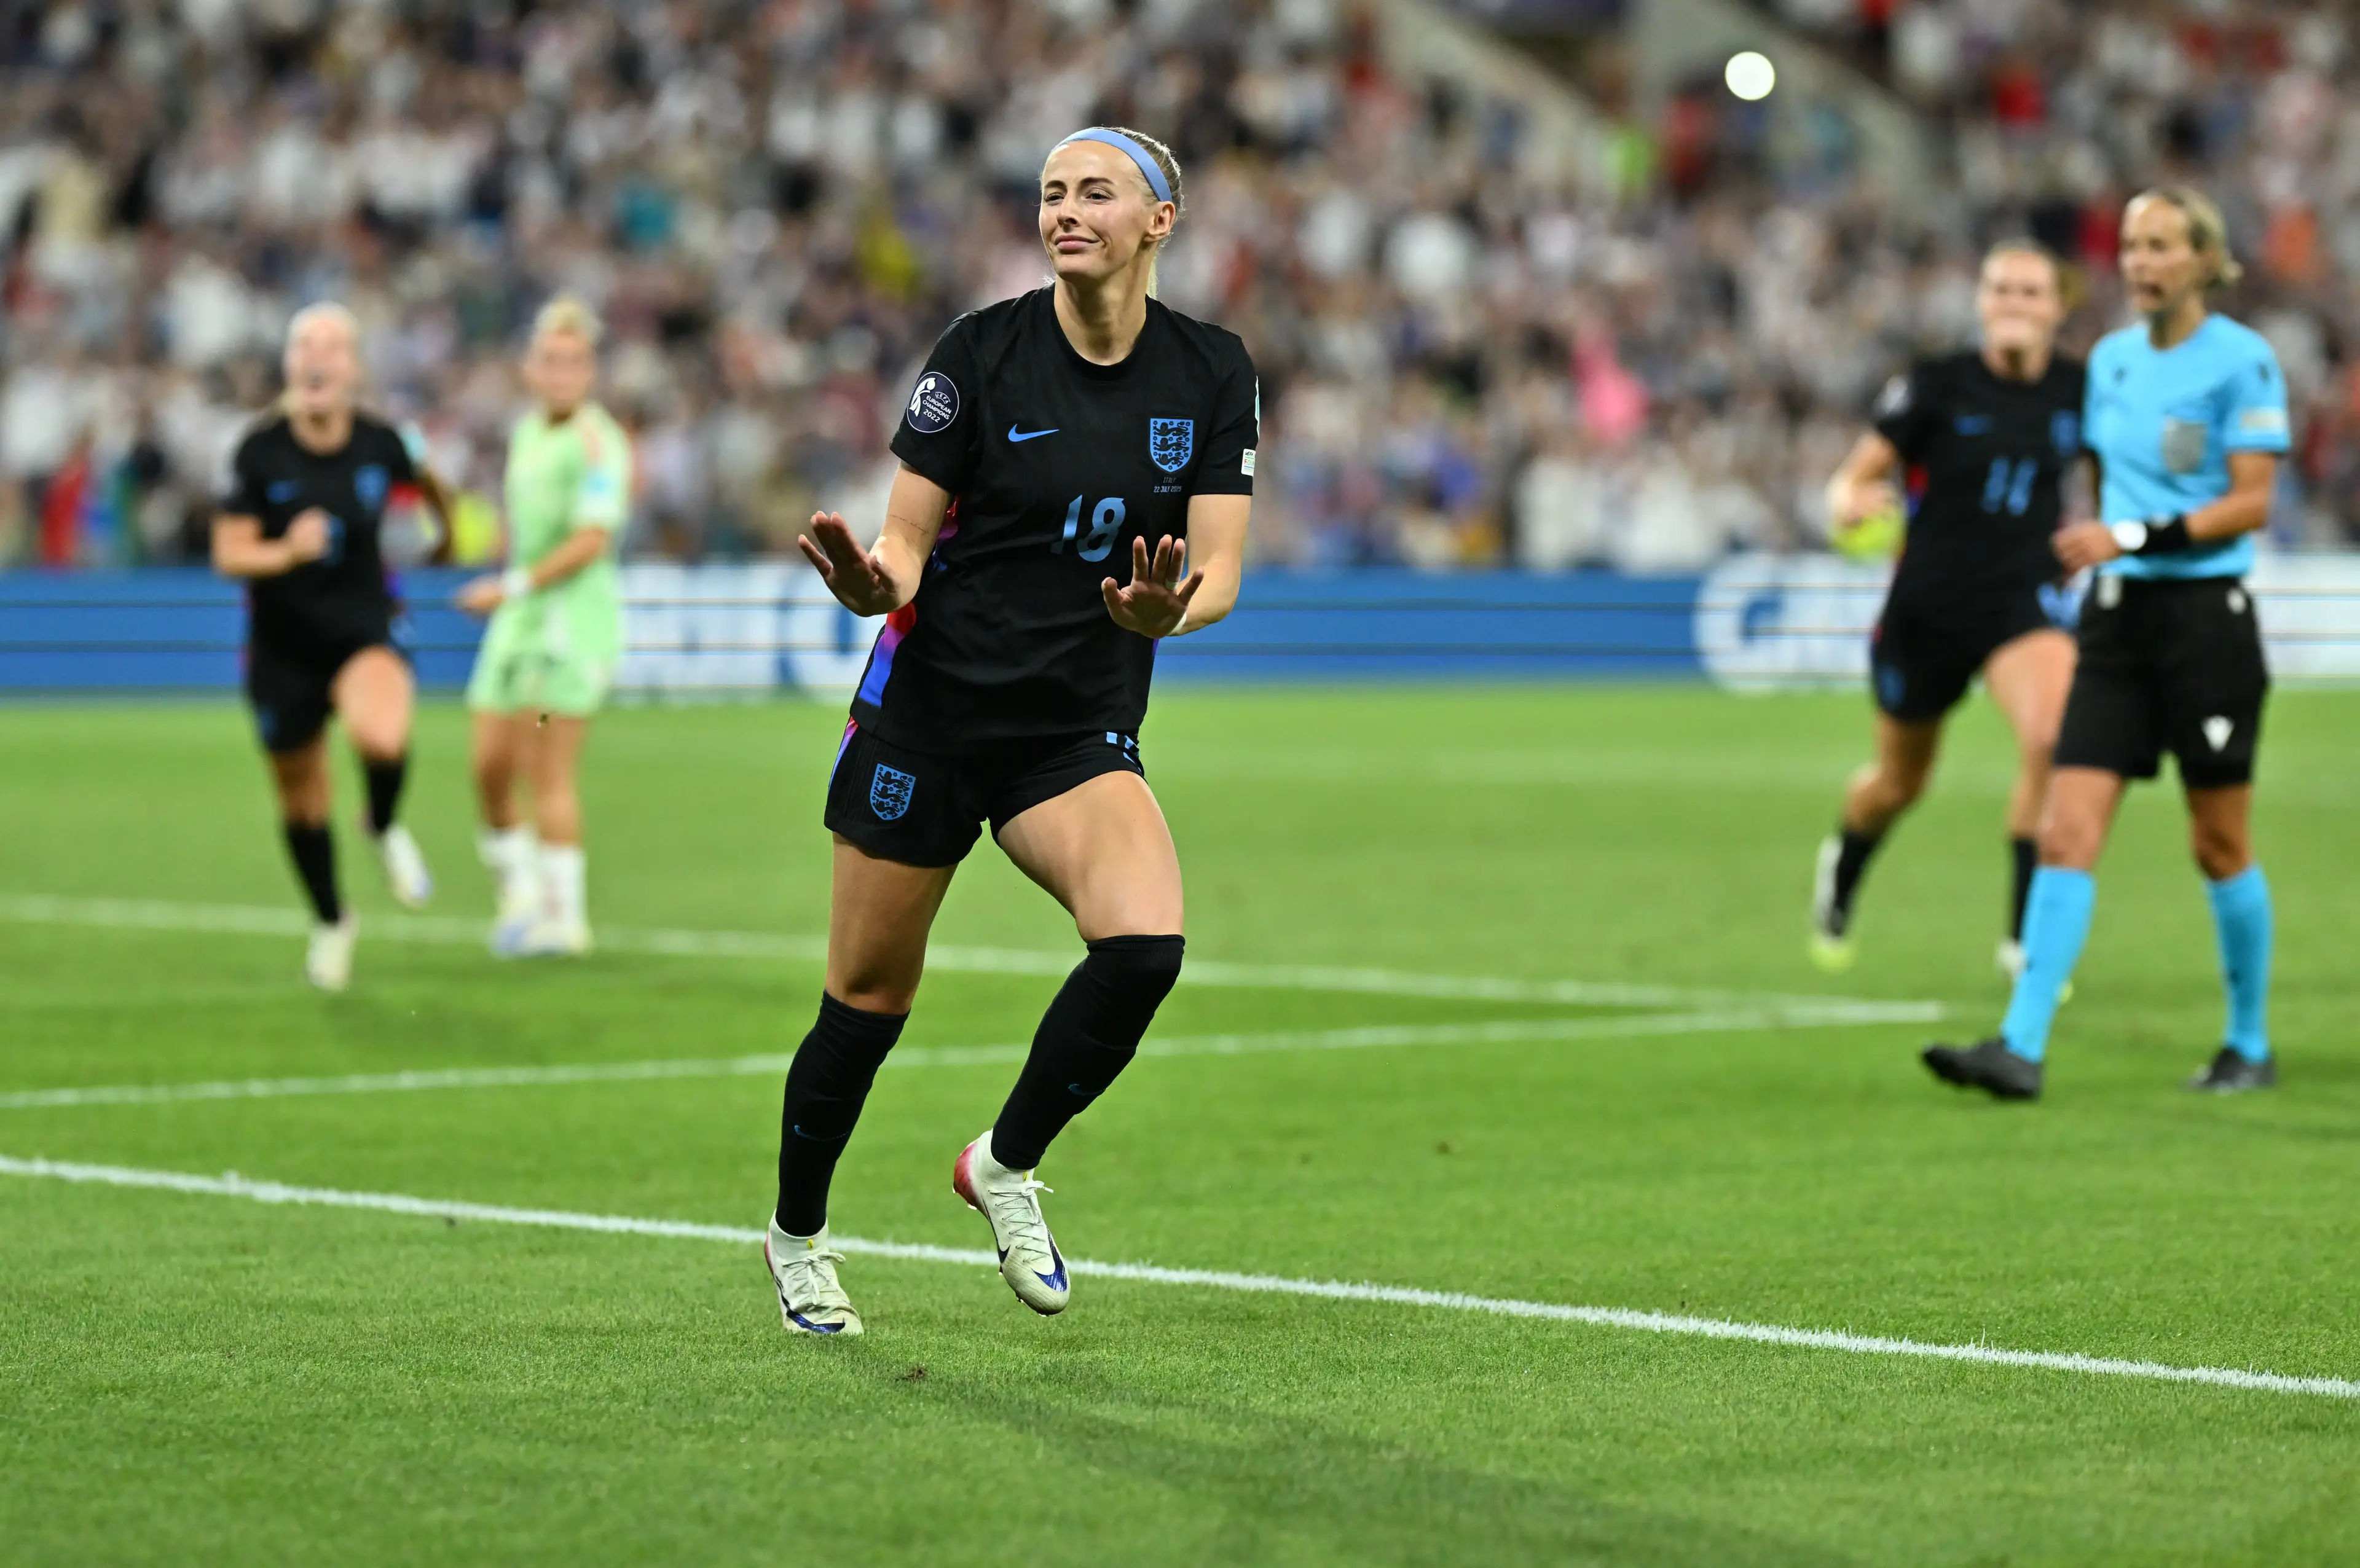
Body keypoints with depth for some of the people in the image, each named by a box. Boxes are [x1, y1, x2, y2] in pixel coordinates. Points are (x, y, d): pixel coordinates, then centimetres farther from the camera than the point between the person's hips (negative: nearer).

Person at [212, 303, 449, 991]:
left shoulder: (380, 443, -8)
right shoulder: (260, 451, -12)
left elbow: (426, 481, 16)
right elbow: (229, 554, -12)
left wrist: (449, 531, 33)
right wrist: (289, 552, -31)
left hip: (364, 630, -1)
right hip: (283, 645, 1)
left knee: (383, 737, -33)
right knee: (302, 804, 11)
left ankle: (384, 828, 2)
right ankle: (330, 922, 39)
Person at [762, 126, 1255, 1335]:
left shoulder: (1210, 372, -1)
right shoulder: (981, 351, -8)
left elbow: (1218, 569, -4)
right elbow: (907, 541, -5)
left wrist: (1164, 610, -27)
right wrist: (870, 581, -29)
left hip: (1084, 727, 2)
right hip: (928, 706, -2)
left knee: (1143, 945, -23)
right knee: (870, 995, 4)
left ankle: (1006, 1165, 1)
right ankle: (797, 1235, 29)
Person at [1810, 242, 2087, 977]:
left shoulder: (2079, 391, -2)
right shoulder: (1937, 386, -10)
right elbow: (1856, 476, -10)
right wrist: (1852, 501, -31)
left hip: (2024, 599, 1)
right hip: (1929, 605, -1)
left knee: (2052, 737, -29)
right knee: (1900, 783, 17)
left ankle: (2026, 933, -19)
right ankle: (1842, 869, 53)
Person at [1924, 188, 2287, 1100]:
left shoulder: (2241, 361, -8)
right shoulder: (2112, 359, 12)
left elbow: (2253, 502, -12)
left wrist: (2136, 537, -18)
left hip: (2205, 613, -6)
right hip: (2118, 615, 6)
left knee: (2220, 845, 3)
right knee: (2066, 834, -6)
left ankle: (2251, 1047, 18)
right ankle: (2021, 1049, -12)